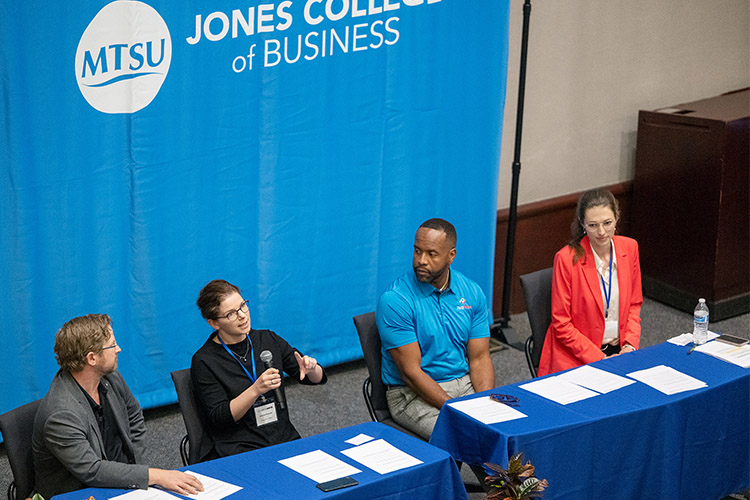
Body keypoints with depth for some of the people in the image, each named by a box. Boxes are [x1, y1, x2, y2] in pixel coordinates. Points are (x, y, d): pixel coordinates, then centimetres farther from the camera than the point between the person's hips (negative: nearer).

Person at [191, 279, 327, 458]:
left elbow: (318, 378, 17)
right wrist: (256, 390, -22)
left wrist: (310, 369, -7)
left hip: (286, 441, 5)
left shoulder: (268, 340, 11)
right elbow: (219, 418, -10)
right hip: (237, 449, -5)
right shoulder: (204, 361, -3)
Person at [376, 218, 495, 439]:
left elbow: (479, 359, 3)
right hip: (413, 394, -5)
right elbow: (411, 372, -16)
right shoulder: (394, 300, -14)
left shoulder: (472, 293, 3)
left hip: (465, 384, 5)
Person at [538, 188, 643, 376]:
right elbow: (562, 325, -9)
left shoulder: (629, 248, 2)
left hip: (618, 349, 5)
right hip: (576, 357, -5)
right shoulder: (567, 258, -13)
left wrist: (631, 344, -3)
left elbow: (634, 304, 14)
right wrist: (599, 359, -15)